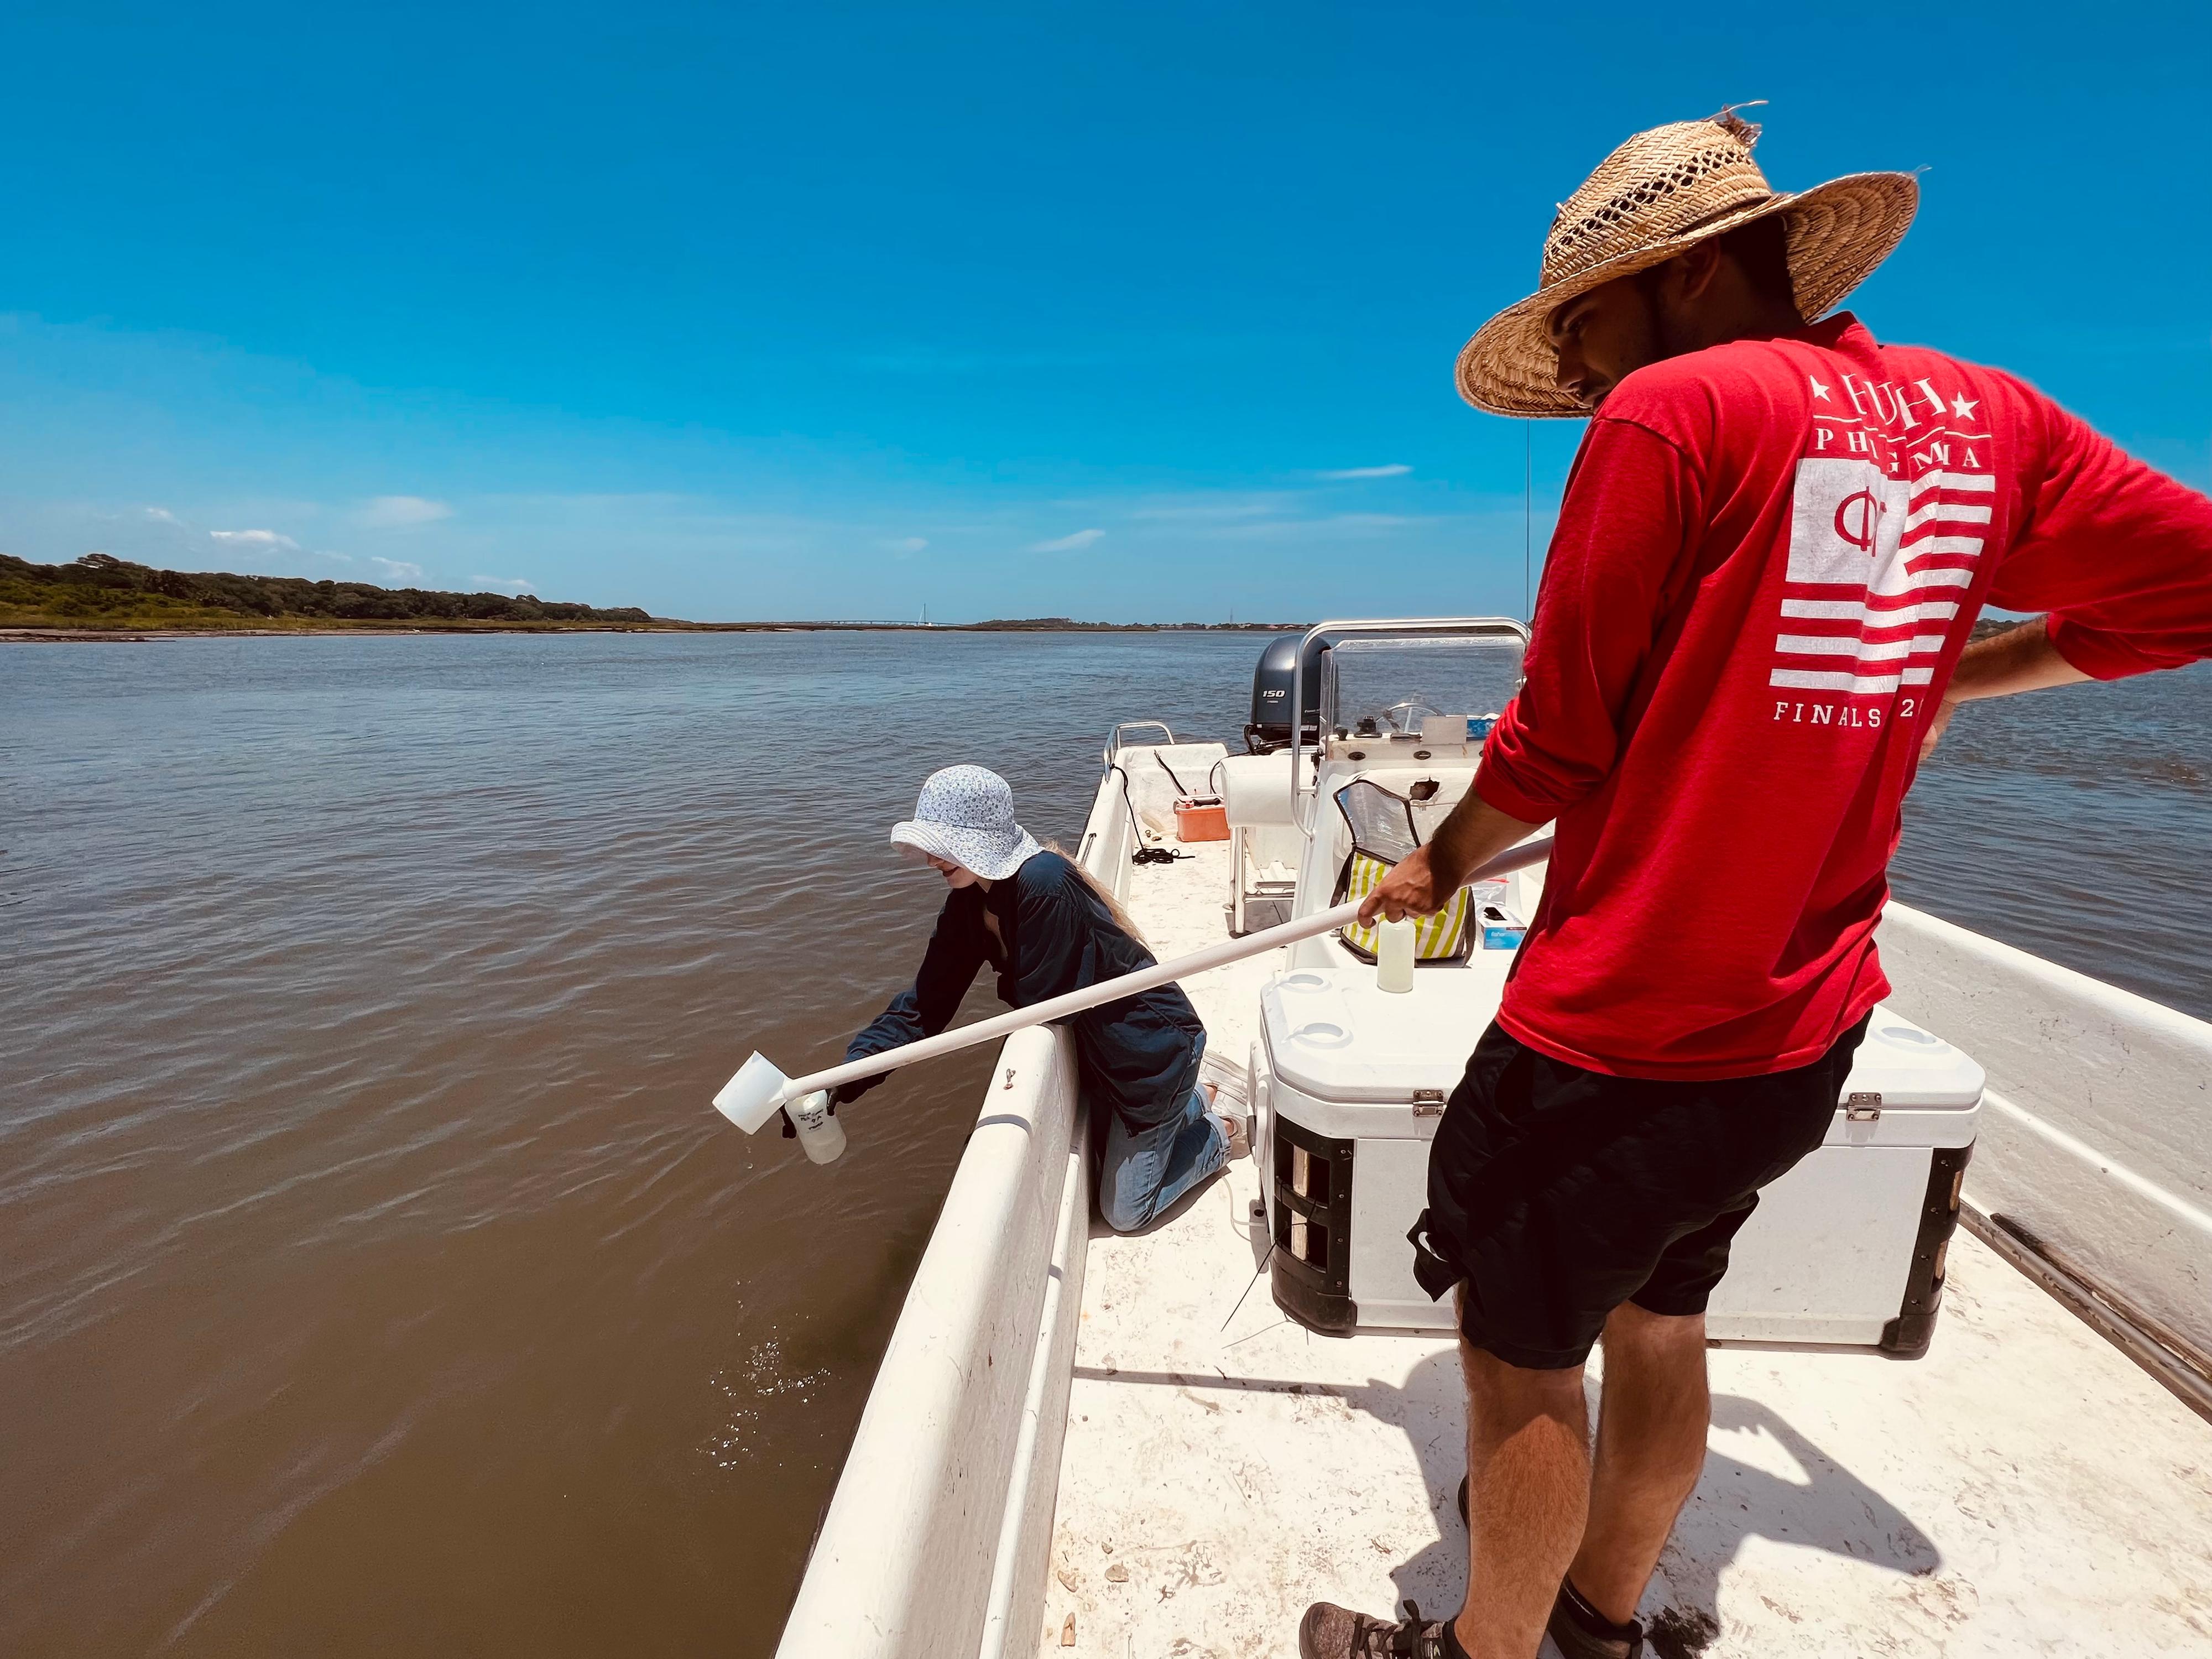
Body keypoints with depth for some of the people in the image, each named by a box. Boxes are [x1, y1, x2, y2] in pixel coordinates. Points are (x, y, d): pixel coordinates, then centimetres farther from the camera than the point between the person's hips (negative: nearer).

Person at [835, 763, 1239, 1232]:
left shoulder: (1043, 884, -34)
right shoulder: (970, 898, -8)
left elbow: (1039, 1002, -27)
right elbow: (928, 999, -8)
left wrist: (1006, 982, -4)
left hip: (1154, 1045, -8)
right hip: (1098, 1048, 8)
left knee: (1124, 1212, 8)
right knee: (1111, 1157, 27)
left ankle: (1217, 1135, 26)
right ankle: (1190, 1103, 43)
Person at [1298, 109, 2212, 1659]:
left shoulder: (1673, 412, -14)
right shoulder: (1981, 414, 7)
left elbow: (1559, 743, -13)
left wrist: (1441, 865, 3)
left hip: (1616, 1042, -8)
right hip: (1806, 1035, 8)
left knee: (1522, 1351, 12)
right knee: (1661, 1316, 26)